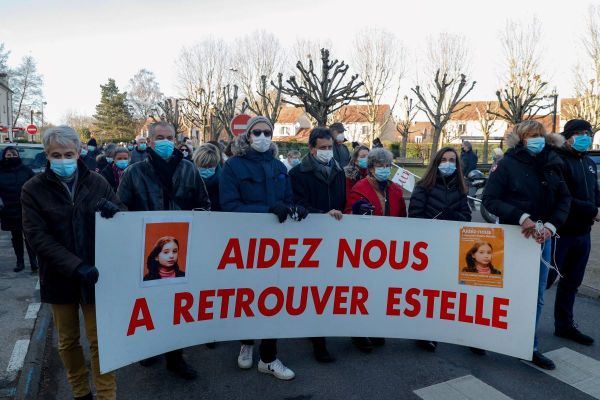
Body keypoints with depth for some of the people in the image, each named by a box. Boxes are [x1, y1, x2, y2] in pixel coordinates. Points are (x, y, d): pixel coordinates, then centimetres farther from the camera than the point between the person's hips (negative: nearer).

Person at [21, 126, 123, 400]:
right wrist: (75, 267, -24)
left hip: (95, 275, -1)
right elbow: (37, 237, -12)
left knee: (99, 340, 4)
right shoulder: (33, 189, -5)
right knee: (68, 340, 17)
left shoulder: (97, 182, -3)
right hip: (60, 277, 1)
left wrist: (115, 210, -25)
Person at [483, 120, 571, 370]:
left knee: (536, 297, 11)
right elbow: (490, 199, -15)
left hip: (542, 238, 5)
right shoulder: (509, 164, -10)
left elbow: (564, 199, 7)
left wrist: (551, 226, -8)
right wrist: (521, 217, -23)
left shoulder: (552, 164, 4)